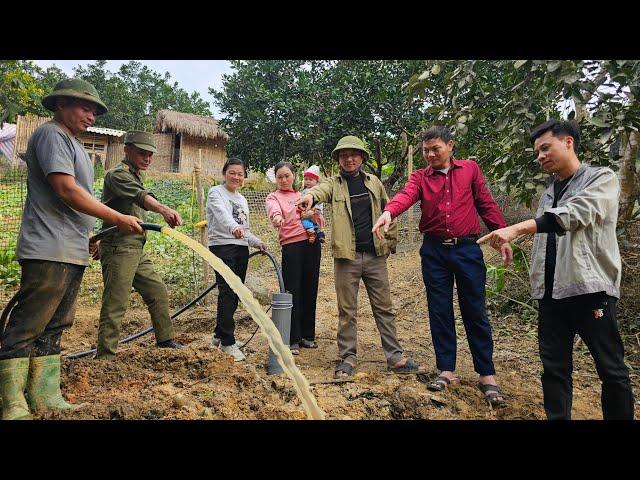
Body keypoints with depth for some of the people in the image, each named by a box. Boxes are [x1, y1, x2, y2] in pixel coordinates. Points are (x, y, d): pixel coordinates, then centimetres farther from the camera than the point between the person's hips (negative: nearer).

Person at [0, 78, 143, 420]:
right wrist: (117, 218, -14)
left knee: (52, 328, 10)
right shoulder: (51, 134, -6)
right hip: (48, 252, -10)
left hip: (72, 253, 10)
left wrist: (88, 236, 19)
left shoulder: (72, 144, 23)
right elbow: (66, 190, -17)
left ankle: (45, 397, 17)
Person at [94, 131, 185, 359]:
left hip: (137, 251, 10)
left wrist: (103, 241, 32)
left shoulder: (135, 176, 21)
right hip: (119, 250, -10)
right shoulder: (118, 174, -10)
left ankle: (164, 339, 25)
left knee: (158, 291, 13)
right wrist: (163, 209, -51)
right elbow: (140, 196, -32)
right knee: (115, 304, -8)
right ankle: (104, 356, 0)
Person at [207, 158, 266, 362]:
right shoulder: (216, 193, -2)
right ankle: (228, 342, -5)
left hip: (241, 249, 7)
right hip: (222, 247, -7)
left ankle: (219, 335, 23)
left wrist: (257, 242, 5)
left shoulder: (242, 199, 21)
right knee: (227, 293, -12)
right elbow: (222, 214, -24)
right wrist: (234, 228, -44)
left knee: (234, 294, 9)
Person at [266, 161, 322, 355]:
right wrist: (277, 217, -43)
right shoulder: (274, 197, 6)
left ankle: (307, 334, 20)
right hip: (291, 245, -4)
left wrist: (312, 214, -6)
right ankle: (292, 340, 1)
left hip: (312, 244, 4)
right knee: (292, 292, -6)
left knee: (309, 290, 8)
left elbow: (321, 221, 16)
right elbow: (273, 209, -19)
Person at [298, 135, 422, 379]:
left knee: (384, 308, 9)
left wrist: (391, 240, 6)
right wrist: (311, 195, -46)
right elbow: (322, 189, -23)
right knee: (347, 311, 5)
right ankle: (348, 358, 17)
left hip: (376, 255, 3)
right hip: (346, 256, -2)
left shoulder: (374, 182, 10)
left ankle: (395, 357, 17)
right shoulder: (334, 183, 1)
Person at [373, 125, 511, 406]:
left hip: (467, 248, -1)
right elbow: (406, 195, -17)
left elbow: (486, 205, 7)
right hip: (434, 250, 2)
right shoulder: (420, 177, 5)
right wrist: (388, 212, -38)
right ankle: (446, 370, 20)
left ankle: (486, 374, 14)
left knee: (475, 311, 3)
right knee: (439, 311, 7)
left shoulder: (470, 169, 6)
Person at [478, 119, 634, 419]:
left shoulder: (602, 179, -1)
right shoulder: (547, 195, 18)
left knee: (611, 369, 3)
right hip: (550, 293, 6)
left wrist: (517, 229, -31)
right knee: (554, 367, 7)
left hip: (589, 289, -5)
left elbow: (572, 215, -21)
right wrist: (538, 285, 9)